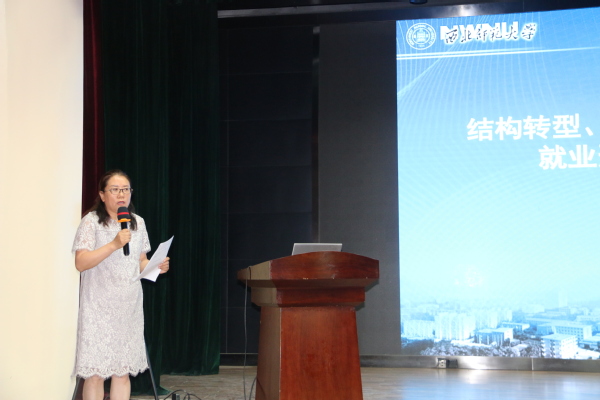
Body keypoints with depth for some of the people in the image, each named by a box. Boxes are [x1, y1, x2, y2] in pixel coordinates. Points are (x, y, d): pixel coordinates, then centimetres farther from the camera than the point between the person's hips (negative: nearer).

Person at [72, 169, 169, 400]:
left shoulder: (138, 222, 11)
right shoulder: (91, 221, -6)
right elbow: (80, 263, -16)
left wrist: (156, 267, -4)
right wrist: (114, 244, -25)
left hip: (130, 307, 5)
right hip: (99, 308, -5)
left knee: (123, 371, 8)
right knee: (95, 372, -3)